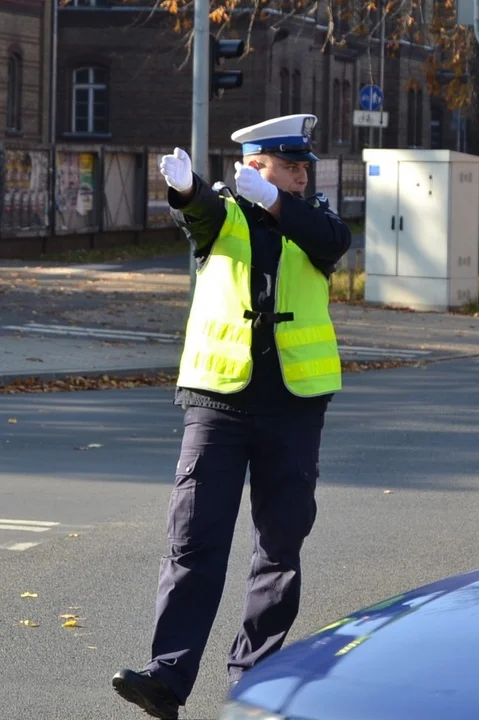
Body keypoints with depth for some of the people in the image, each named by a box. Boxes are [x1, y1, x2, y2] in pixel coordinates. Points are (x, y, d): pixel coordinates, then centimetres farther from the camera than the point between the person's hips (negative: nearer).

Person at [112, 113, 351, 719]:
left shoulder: (309, 221, 9)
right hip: (218, 399, -2)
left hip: (295, 403, 2)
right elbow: (198, 211, -18)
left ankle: (254, 670, 18)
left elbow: (334, 240, -14)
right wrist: (183, 186, -42)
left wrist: (273, 201, -30)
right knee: (194, 541, -8)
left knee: (281, 545, 7)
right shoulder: (223, 217, 6)